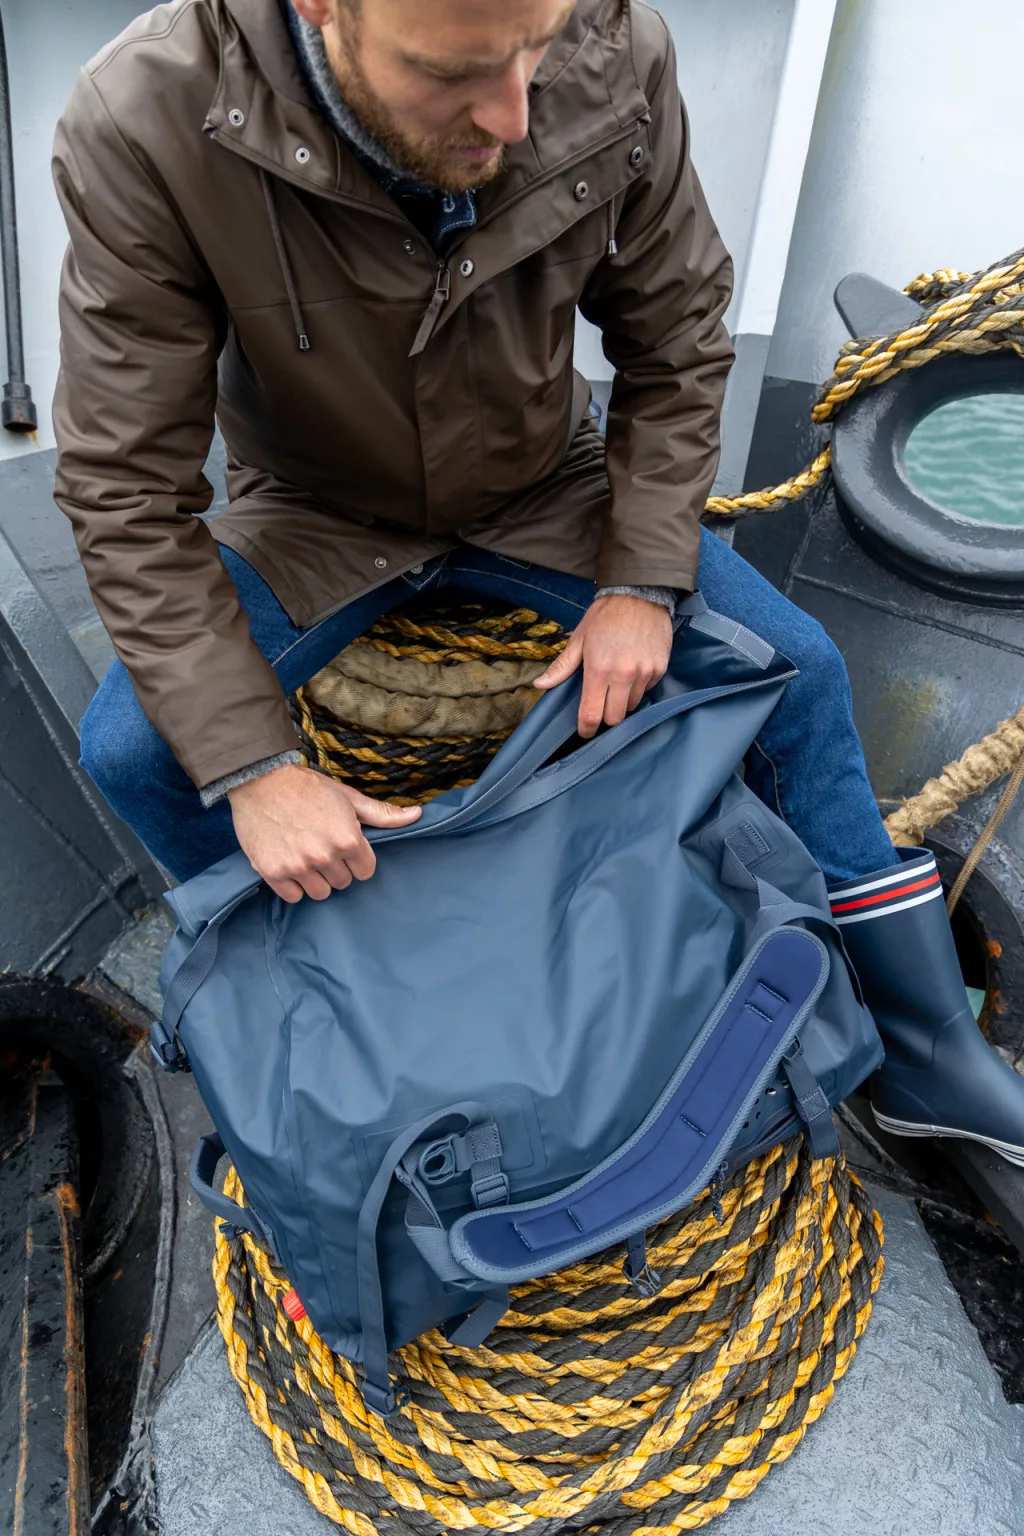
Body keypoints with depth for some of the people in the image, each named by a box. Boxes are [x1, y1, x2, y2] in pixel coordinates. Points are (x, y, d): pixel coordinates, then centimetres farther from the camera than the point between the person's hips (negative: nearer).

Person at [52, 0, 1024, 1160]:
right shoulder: (143, 127, -28)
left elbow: (675, 341, -8)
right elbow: (127, 491, -24)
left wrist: (644, 583, -16)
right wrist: (252, 768, -28)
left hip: (541, 489, 2)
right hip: (319, 517, -1)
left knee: (799, 669, -7)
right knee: (131, 747, -22)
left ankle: (927, 1053, 13)